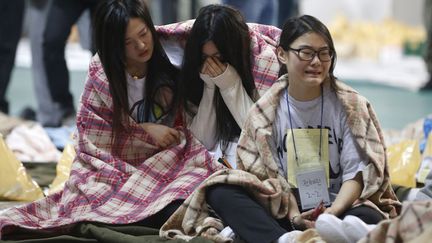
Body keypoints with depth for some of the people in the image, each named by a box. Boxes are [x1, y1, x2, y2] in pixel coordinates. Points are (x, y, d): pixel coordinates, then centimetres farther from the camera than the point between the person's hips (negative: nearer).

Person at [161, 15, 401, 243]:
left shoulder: (350, 105, 2)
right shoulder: (266, 111, 4)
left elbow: (357, 171, -3)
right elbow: (270, 175, 0)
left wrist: (332, 212, -22)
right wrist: (294, 216, -19)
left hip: (340, 205, -1)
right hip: (284, 211, 2)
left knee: (369, 219, -35)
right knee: (220, 192, -21)